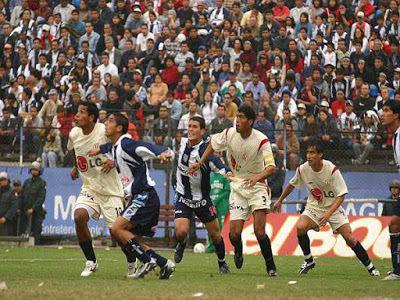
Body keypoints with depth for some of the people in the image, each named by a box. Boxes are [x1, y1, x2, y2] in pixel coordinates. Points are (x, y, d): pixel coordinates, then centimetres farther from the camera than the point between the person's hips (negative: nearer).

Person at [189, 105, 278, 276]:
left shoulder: (261, 140, -20)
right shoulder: (229, 134, -8)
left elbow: (271, 166, -29)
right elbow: (213, 144, 14)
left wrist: (257, 177, -46)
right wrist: (200, 163, 9)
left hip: (257, 185, -3)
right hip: (237, 186, 3)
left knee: (259, 231, -17)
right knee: (234, 233, -6)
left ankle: (271, 267, -1)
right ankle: (238, 252, 29)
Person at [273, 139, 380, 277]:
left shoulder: (332, 170, -23)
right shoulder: (303, 169, -13)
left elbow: (341, 195, -21)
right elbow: (291, 185, 9)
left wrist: (329, 213, -33)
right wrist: (280, 200, 19)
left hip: (333, 207, -2)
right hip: (313, 207, 2)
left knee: (349, 238, -12)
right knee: (300, 227, -25)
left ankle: (370, 267, 7)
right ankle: (309, 261, -4)